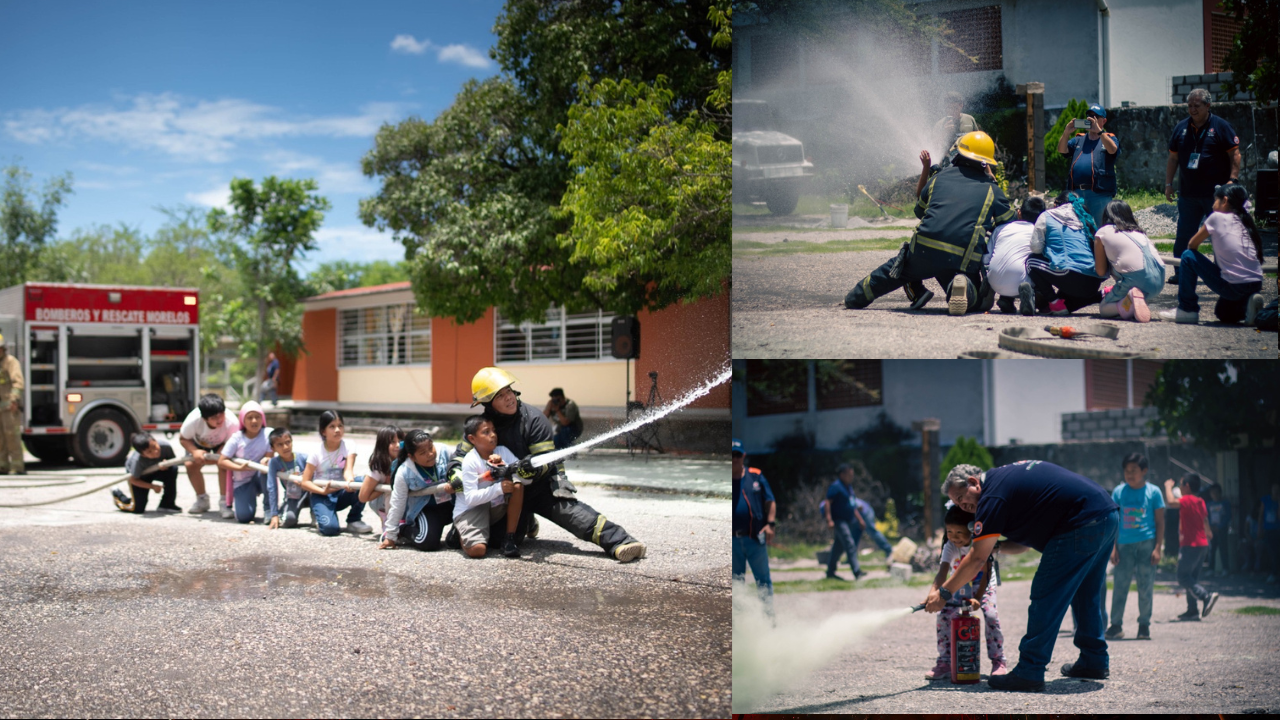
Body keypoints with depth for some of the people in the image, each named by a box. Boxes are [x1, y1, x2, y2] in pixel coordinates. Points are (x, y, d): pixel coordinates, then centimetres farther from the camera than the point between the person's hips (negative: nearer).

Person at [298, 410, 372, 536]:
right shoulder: (316, 452, -11)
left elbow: (348, 470, -21)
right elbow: (305, 482, -10)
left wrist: (350, 480, -45)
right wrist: (323, 491, -27)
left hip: (342, 494, 2)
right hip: (322, 495, -2)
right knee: (329, 528, -31)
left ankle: (353, 521, -8)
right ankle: (318, 513, 7)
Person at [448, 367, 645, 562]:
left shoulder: (534, 419, -13)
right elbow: (460, 456, 3)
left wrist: (534, 467, -39)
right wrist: (456, 475, -19)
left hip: (542, 485, -3)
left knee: (567, 509, -28)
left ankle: (619, 542, -41)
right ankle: (526, 523, 24)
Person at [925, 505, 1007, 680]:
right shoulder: (949, 547, -20)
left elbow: (985, 573, -28)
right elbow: (942, 573, -33)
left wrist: (977, 598, -41)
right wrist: (933, 594, -52)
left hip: (983, 587, -2)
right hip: (959, 589, 2)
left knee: (991, 615, -24)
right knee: (944, 615, -15)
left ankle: (998, 661, -8)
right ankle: (945, 663, -4)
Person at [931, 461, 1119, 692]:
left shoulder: (992, 496, -8)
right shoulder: (1009, 476, 21)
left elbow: (977, 559, -8)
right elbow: (1029, 538, 25)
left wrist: (943, 593, -3)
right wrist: (996, 546, 12)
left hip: (1082, 524, -10)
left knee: (1046, 597, -7)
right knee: (1085, 593, 23)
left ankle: (1030, 672, -7)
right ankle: (1095, 661, 35)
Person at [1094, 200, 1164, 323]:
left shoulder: (1102, 233, 10)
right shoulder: (1138, 231, 26)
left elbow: (1101, 271, 8)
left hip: (1135, 280, -6)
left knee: (1104, 308, 13)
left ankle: (1129, 304, -16)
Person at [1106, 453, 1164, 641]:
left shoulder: (1153, 491, 4)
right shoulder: (1119, 491, 7)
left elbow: (1160, 522, 5)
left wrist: (1157, 548, -4)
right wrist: (1113, 547, 1)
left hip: (1147, 544, -1)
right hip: (1124, 545, 1)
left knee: (1146, 587, 2)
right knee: (1120, 585, -2)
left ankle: (1144, 625, 13)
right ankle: (1116, 625, 3)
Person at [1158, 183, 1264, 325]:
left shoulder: (1217, 217, -6)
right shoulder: (1245, 222, 13)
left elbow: (1192, 245, 4)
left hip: (1233, 287, -8)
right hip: (1255, 285, 8)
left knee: (1188, 256, 5)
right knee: (1223, 314, 33)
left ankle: (1187, 310, 8)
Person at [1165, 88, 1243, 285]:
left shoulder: (1220, 126, -2)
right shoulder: (1181, 128, 11)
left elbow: (1234, 154, -4)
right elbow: (1173, 158, 16)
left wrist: (1232, 180, -13)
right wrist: (1168, 184, 11)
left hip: (1216, 193, -4)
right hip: (1188, 193, 4)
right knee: (1184, 235, 6)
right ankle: (1181, 273, 14)